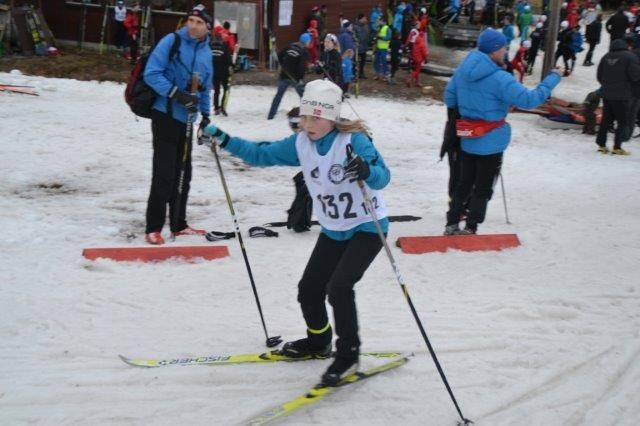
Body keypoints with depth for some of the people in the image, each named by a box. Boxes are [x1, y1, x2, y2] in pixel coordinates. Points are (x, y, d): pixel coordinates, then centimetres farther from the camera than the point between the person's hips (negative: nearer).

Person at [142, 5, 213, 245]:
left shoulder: (206, 52, 11)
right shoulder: (172, 41, -10)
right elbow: (151, 73, -15)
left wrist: (205, 115, 14)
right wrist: (176, 93, -24)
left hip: (186, 119, 7)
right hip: (165, 115, -7)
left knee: (183, 174, 12)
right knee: (164, 173, -9)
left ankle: (178, 225, 23)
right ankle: (153, 228, -1)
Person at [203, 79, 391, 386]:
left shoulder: (354, 140, -24)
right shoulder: (301, 143, -6)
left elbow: (383, 177, -34)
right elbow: (261, 155, 4)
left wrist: (367, 171, -56)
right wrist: (224, 140, -5)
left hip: (367, 228, -7)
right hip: (333, 230, 7)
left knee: (338, 286, -20)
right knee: (308, 289, 8)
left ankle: (348, 353, -3)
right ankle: (318, 341, 35)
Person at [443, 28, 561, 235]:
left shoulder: (462, 71, -1)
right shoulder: (499, 79, -22)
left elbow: (449, 98, 8)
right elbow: (529, 100, -23)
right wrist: (552, 79, -14)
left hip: (467, 140, 6)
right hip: (491, 142, -6)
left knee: (465, 183, 19)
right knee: (483, 188, 7)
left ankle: (452, 225, 23)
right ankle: (470, 230, 10)